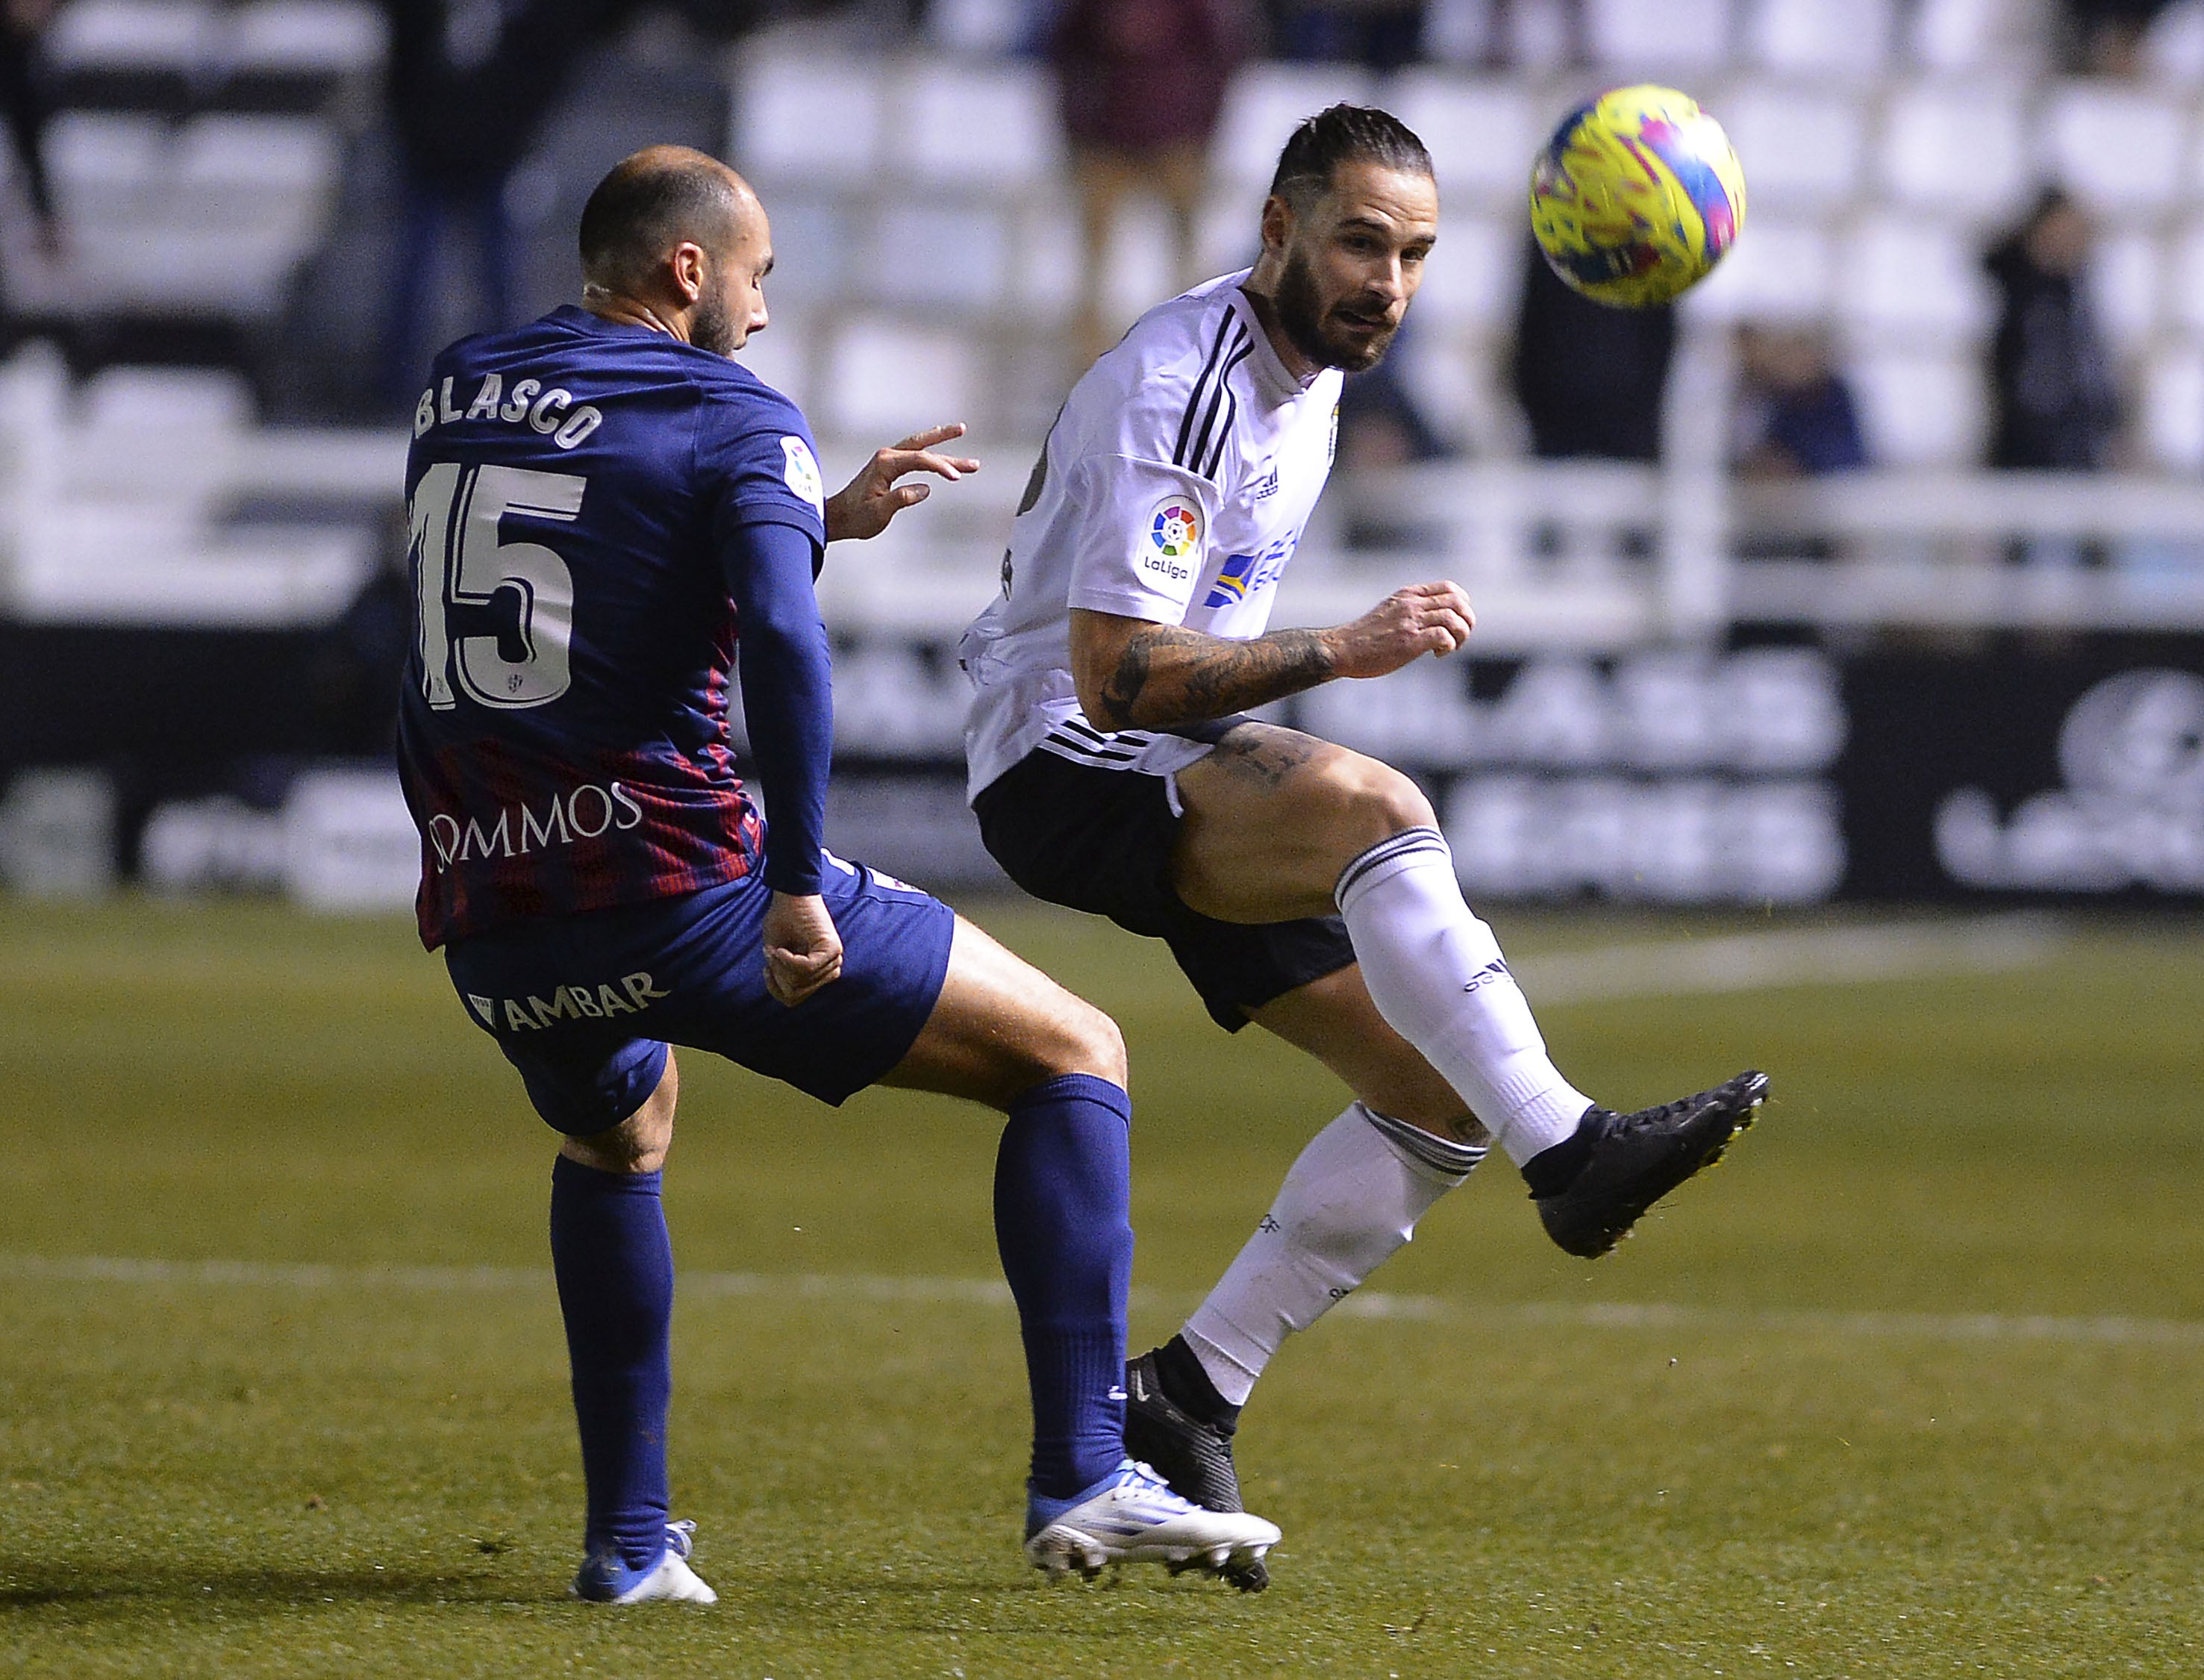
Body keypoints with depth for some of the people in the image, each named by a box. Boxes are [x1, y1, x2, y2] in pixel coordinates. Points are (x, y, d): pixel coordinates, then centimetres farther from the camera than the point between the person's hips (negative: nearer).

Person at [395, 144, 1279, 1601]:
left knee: (615, 1140, 39)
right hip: (677, 886, -6)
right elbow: (781, 636, -22)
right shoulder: (734, 417, -4)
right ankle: (1081, 1480, -6)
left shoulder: (459, 394, 15)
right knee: (1075, 1057, 5)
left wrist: (825, 516, 34)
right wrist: (795, 883, -22)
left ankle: (628, 1537, 29)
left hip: (491, 927, 6)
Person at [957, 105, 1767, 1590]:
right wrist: (1340, 654, -31)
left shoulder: (1308, 368, 10)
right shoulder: (1182, 389, -20)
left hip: (1181, 779, 10)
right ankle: (1571, 1150, -45)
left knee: (1438, 1090, -1)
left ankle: (1186, 1400, 5)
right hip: (1061, 767, -10)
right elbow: (1116, 676, -26)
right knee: (1376, 806, -37)